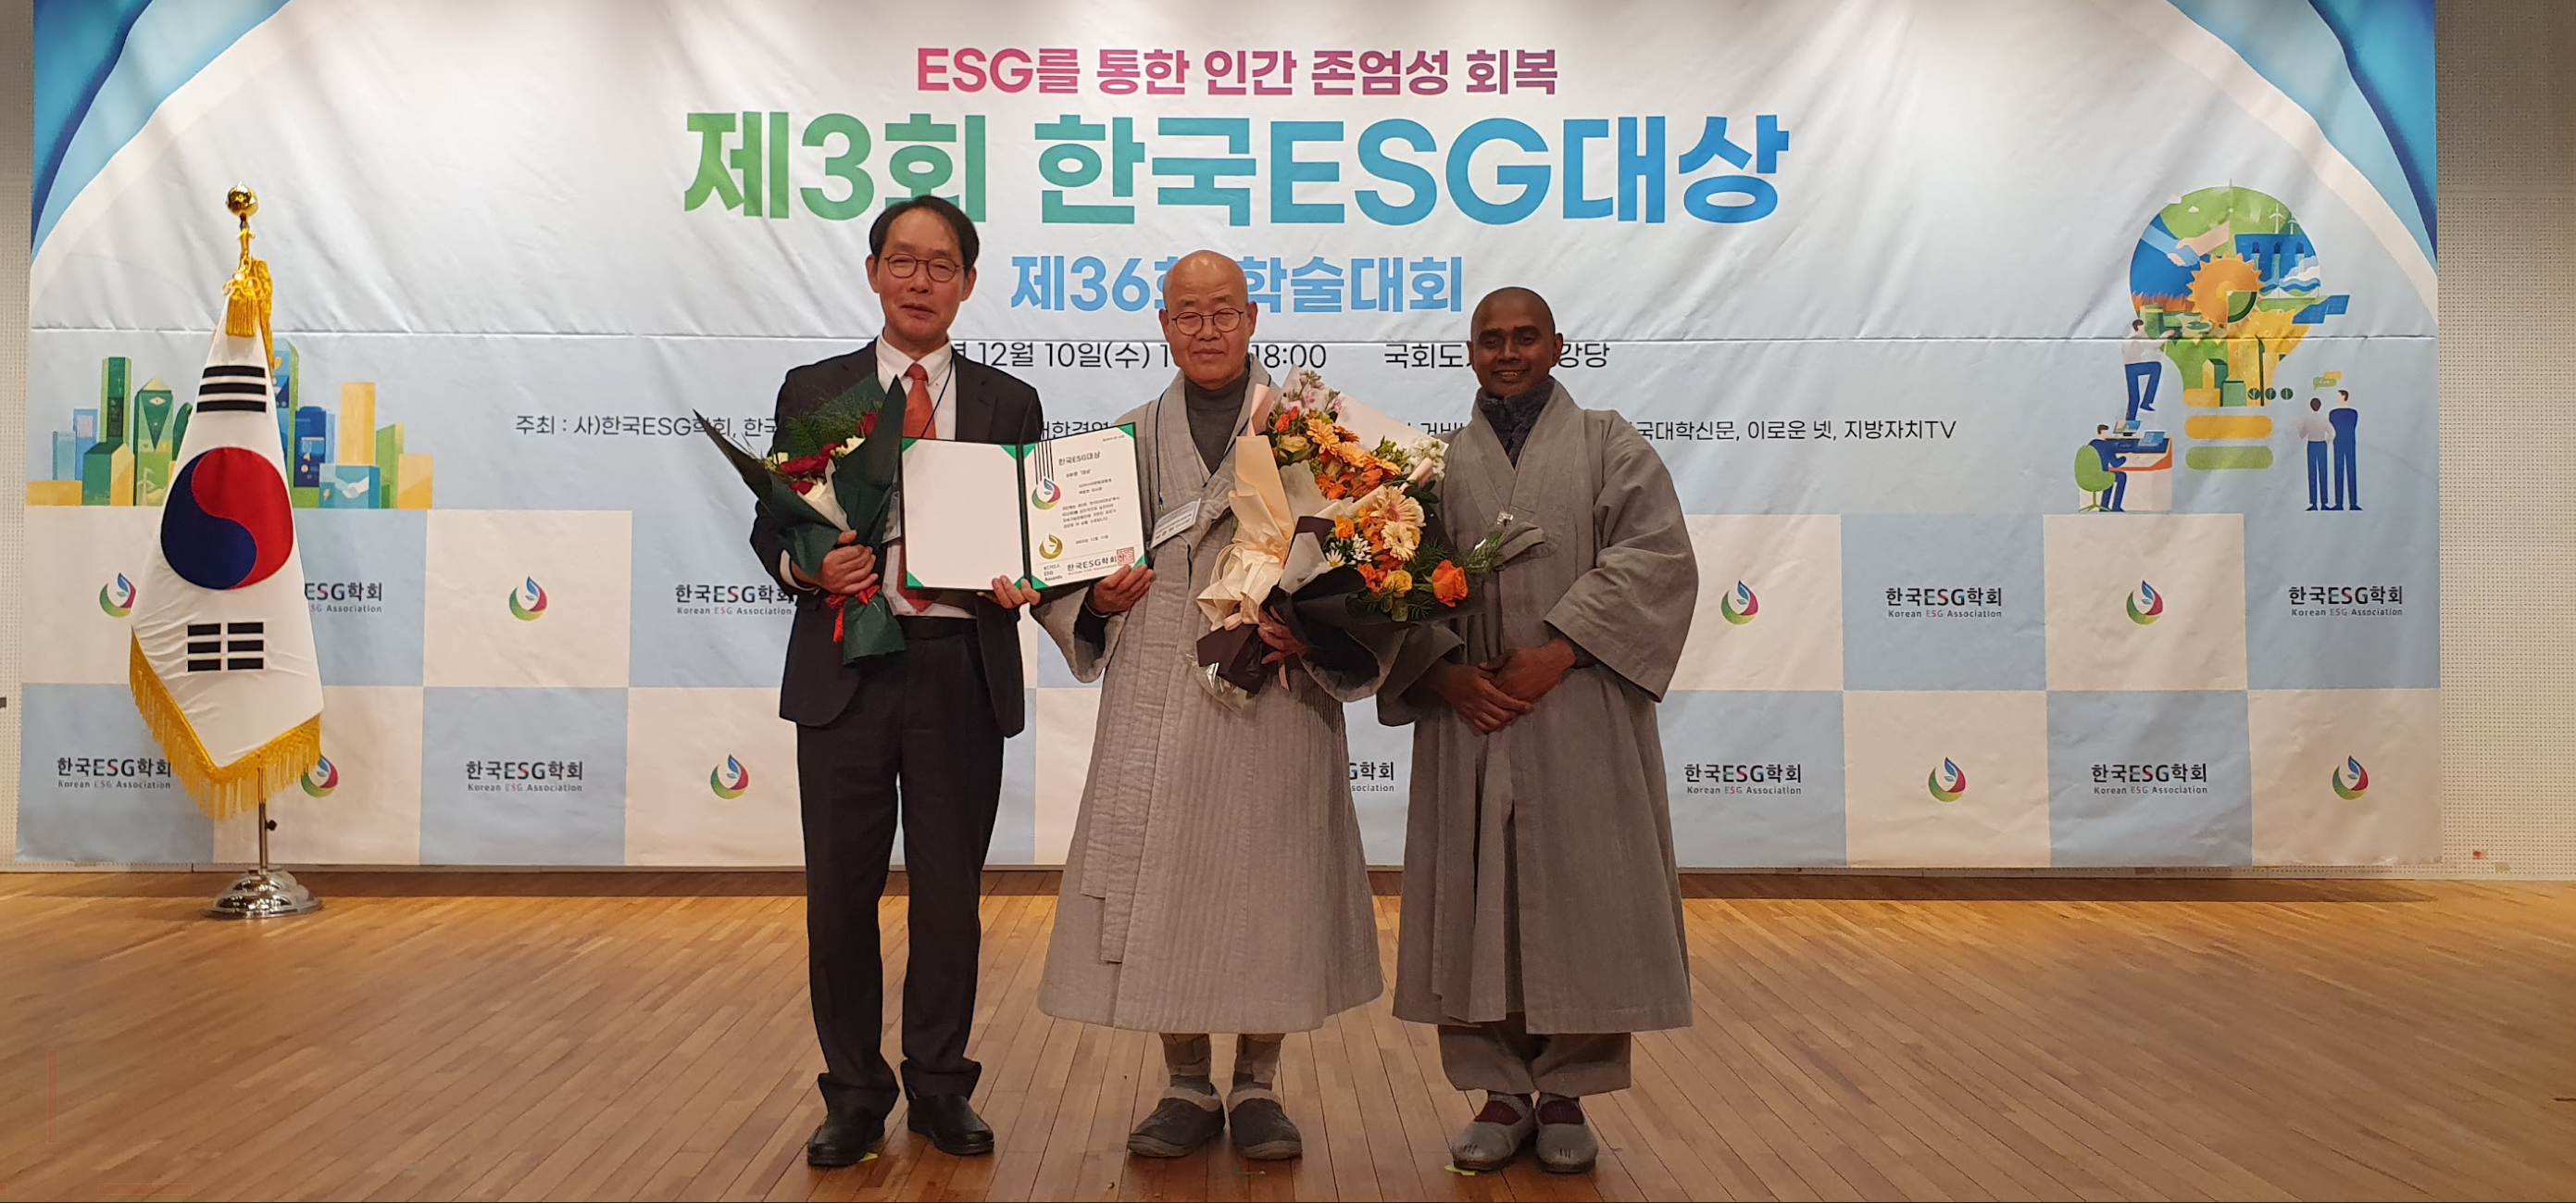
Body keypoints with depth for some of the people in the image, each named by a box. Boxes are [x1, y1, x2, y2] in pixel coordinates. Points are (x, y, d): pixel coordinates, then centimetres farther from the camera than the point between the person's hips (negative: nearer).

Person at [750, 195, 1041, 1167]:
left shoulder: (1008, 404, 10)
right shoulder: (813, 391, 9)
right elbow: (772, 524, 8)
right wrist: (804, 566, -13)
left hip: (963, 675, 0)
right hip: (846, 672, 0)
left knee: (950, 895, 8)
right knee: (840, 894, 5)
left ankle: (939, 1087, 25)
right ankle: (854, 1092, 22)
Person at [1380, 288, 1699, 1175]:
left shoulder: (1609, 446, 9)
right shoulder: (1436, 464, 14)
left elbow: (1654, 557, -6)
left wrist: (1557, 654, -15)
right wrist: (1446, 673, -12)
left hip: (1582, 721, -1)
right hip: (1468, 718, 2)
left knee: (1579, 897, 0)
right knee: (1474, 901, 2)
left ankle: (1566, 1095, 14)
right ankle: (1501, 1093, 14)